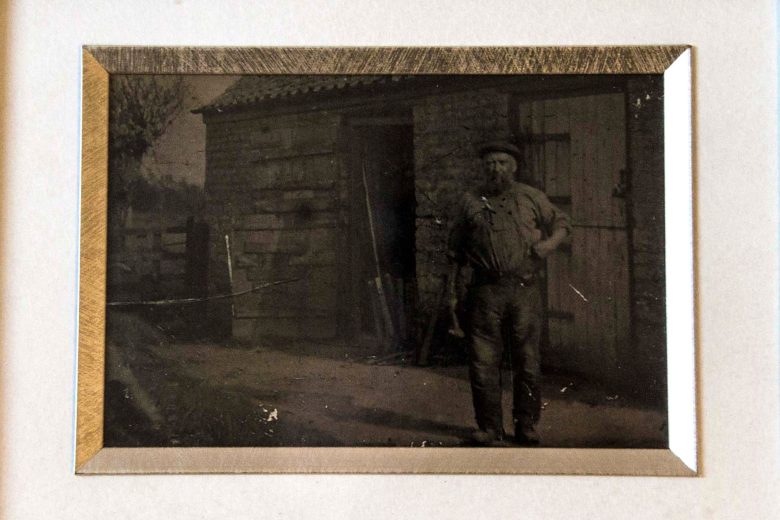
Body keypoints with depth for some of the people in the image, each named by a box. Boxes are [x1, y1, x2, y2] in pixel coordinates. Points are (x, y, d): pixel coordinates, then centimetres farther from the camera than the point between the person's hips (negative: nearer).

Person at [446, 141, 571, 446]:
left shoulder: (532, 198, 11)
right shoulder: (471, 202, 11)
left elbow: (562, 223, 20)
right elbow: (456, 250, 14)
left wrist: (551, 242, -3)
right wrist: (451, 290, 10)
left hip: (524, 289, 0)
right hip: (485, 292, 0)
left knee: (526, 362, 5)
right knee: (483, 363, -1)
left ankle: (526, 426, 20)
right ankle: (490, 429, 10)